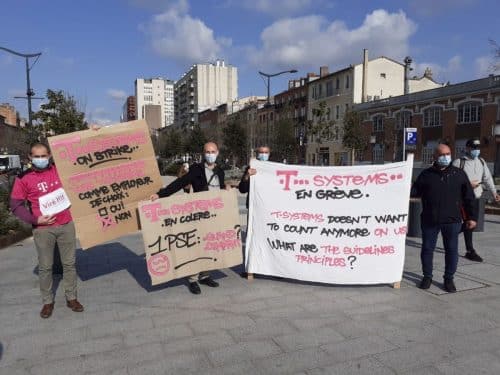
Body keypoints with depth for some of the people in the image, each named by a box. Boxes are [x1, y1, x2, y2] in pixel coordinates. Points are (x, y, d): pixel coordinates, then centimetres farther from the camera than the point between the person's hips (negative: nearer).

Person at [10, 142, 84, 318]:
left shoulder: (60, 170, 4)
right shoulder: (23, 178, -3)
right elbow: (15, 206, -2)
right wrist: (35, 220, -12)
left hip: (66, 225, 2)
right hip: (43, 229, -2)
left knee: (69, 263, 9)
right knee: (45, 267, 7)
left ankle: (71, 298, 22)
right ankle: (48, 301, 22)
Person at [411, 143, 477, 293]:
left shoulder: (459, 174, 4)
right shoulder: (426, 174, 5)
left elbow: (469, 197, 6)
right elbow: (415, 191, 5)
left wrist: (472, 216, 4)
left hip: (452, 221, 0)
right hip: (429, 220, 0)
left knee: (452, 250, 6)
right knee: (427, 248, 8)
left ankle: (449, 279, 21)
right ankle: (427, 277, 24)